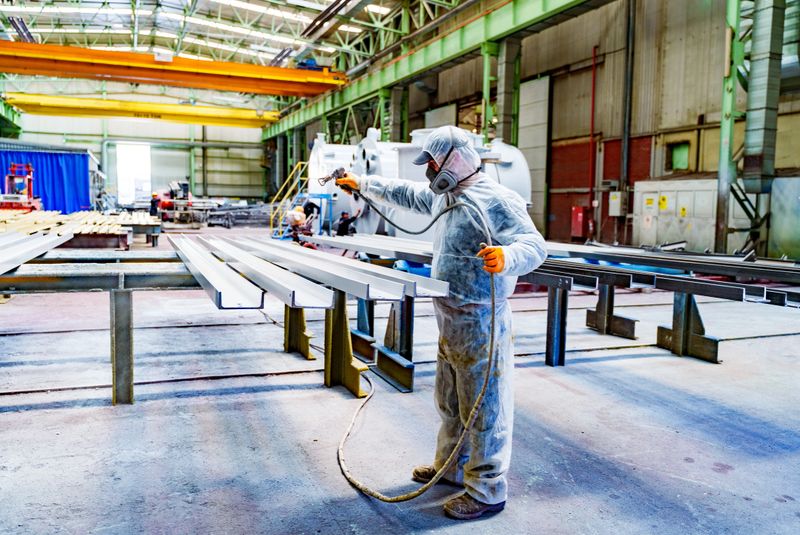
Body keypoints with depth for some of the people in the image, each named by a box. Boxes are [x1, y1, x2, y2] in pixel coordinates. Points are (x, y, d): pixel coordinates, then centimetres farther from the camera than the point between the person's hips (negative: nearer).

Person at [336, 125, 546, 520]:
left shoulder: (496, 200, -19)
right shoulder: (444, 195, 11)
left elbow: (534, 244, -27)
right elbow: (406, 194, 27)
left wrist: (507, 257, -49)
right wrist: (363, 184, 33)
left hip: (481, 324, -10)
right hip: (450, 322, 10)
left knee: (484, 408, 1)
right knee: (450, 403, 23)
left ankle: (487, 492, 16)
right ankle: (451, 467, 41)